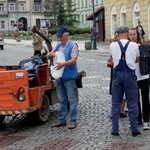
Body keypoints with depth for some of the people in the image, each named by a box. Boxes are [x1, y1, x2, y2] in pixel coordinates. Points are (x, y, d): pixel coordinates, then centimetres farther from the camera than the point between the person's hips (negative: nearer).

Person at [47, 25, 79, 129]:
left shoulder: (73, 46, -6)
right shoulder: (58, 45, 14)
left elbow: (74, 60, -18)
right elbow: (48, 56, 19)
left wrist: (63, 64, -33)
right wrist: (51, 54, -5)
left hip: (69, 77, -7)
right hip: (59, 76, 7)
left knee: (71, 99, -2)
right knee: (62, 100, 13)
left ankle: (73, 121, 4)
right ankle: (62, 120, 21)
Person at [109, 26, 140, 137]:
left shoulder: (112, 45, 0)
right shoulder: (134, 45, -1)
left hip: (117, 73, 1)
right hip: (130, 74, -1)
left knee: (116, 103, 9)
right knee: (132, 103, 6)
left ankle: (115, 129, 11)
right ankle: (134, 129, 10)